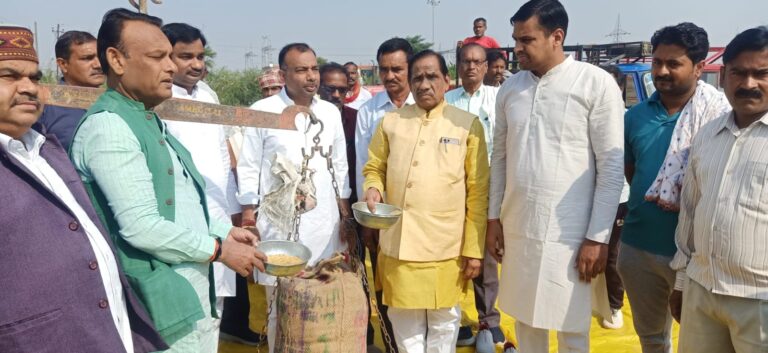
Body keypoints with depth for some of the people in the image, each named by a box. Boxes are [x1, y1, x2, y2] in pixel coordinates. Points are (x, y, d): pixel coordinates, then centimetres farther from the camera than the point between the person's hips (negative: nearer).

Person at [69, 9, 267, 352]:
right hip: (160, 309, -9)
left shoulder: (151, 121, 14)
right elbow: (141, 227, -23)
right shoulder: (107, 126, -17)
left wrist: (222, 232, 7)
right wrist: (218, 248, -13)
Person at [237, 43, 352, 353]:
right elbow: (248, 169, -3)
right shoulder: (262, 111, -5)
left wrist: (346, 215, 10)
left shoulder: (331, 112, 6)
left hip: (324, 223, 3)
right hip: (278, 224, -3)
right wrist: (248, 219, -7)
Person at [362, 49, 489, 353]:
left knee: (443, 319, 14)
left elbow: (478, 191, -2)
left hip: (446, 246, -2)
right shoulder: (390, 122, 6)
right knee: (404, 319, 14)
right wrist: (373, 188, -9)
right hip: (398, 243, 2)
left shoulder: (468, 124, -2)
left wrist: (473, 249, -4)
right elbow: (374, 168, 15)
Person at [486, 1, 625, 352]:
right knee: (525, 320, 16)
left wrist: (597, 237, -12)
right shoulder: (510, 88, 6)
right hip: (517, 228, 4)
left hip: (569, 234, -4)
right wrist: (493, 218, 8)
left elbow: (613, 166, -9)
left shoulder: (597, 84, -9)